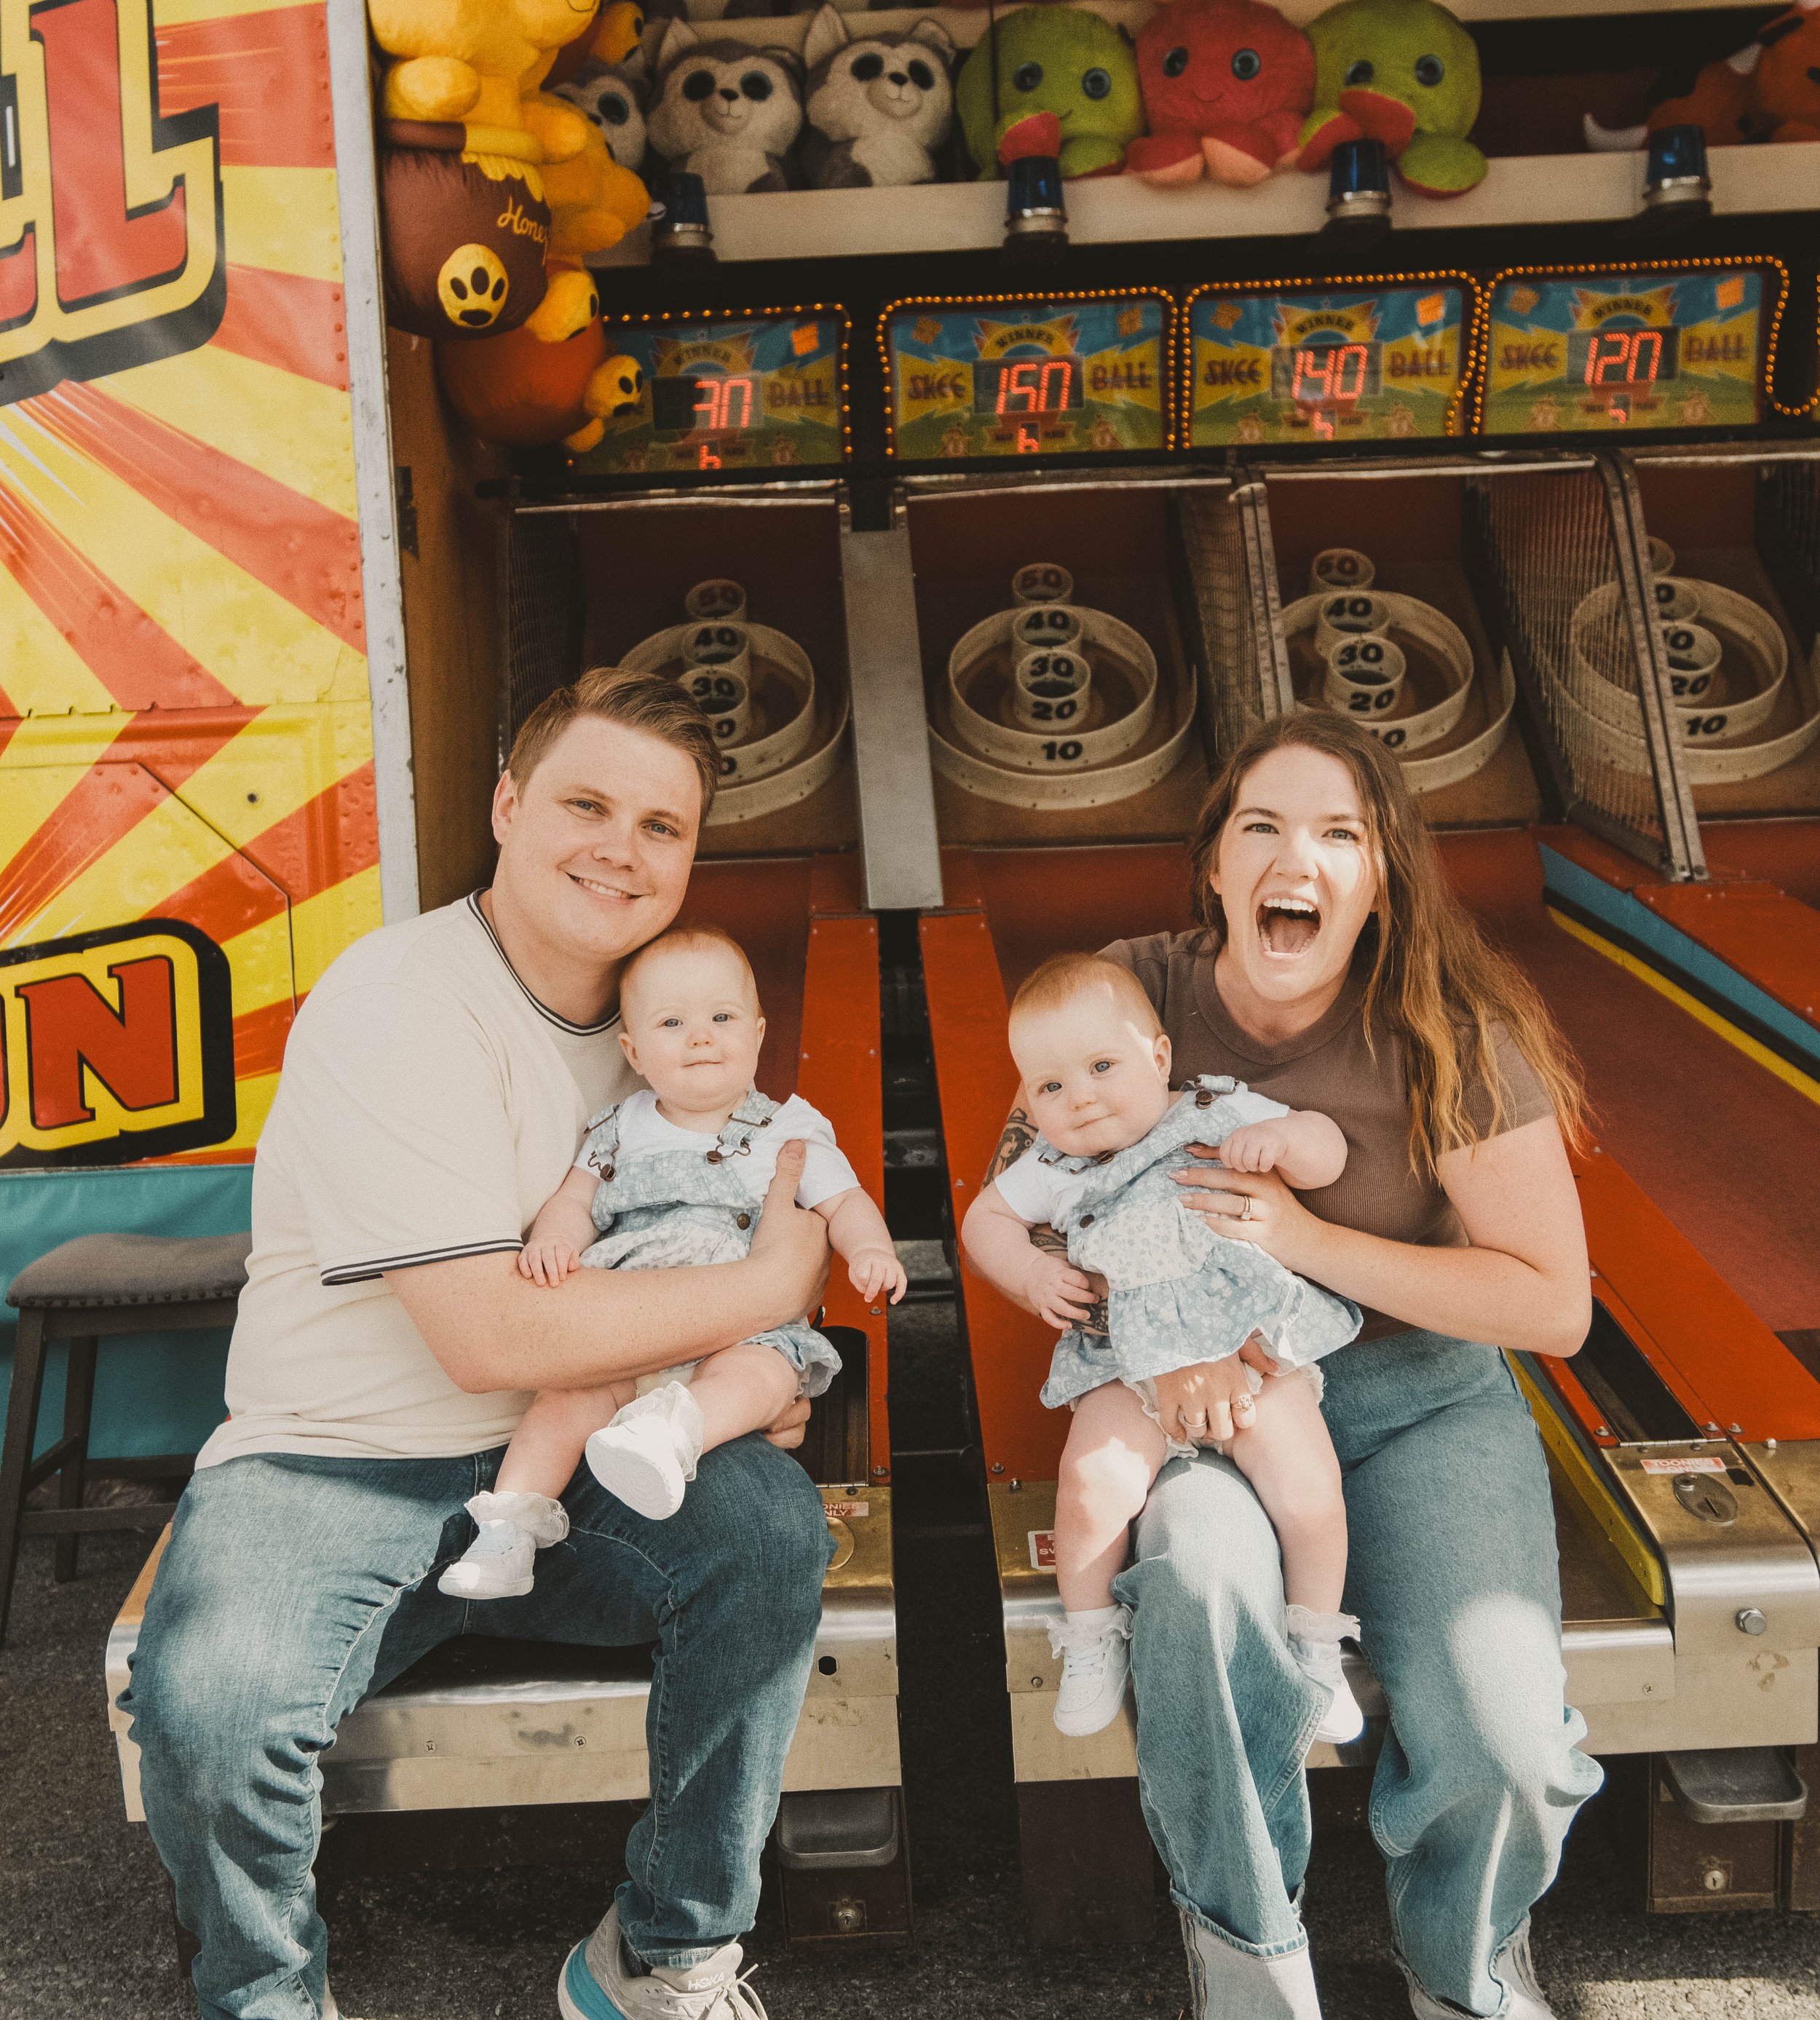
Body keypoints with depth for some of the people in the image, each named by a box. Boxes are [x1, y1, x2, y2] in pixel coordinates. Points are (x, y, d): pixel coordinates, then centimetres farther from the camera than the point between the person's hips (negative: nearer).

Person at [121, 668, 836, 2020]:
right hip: (333, 1471, -5)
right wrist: (768, 1287, -15)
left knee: (769, 1518, -23)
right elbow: (490, 1336, -23)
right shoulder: (397, 1006, -17)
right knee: (210, 1702, -32)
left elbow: (688, 1234, 21)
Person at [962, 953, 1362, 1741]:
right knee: (1093, 1483, -23)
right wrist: (1032, 1273, -2)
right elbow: (986, 1218, 15)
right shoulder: (1053, 1167, 2)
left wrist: (1281, 1137, -21)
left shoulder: (1222, 1114, -2)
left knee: (1309, 1492, -14)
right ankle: (1092, 1638, 4)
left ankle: (1316, 1646, 14)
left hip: (1254, 1346, 0)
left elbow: (1328, 1153, 0)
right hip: (1127, 1365, 1)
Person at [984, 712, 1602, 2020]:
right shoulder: (1138, 992, -7)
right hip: (1204, 1393, 1)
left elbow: (1555, 1305, -10)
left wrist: (1309, 1240, -21)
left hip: (1420, 1392, 0)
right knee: (1201, 1578, -34)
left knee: (1497, 1722, -24)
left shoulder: (1447, 1033, -13)